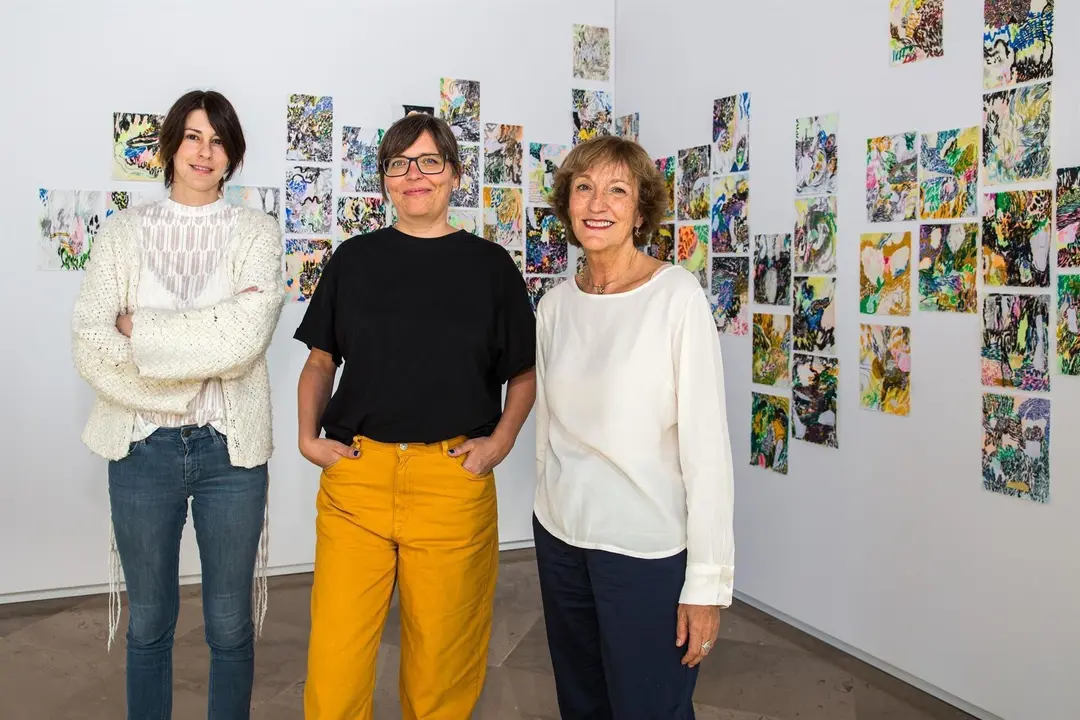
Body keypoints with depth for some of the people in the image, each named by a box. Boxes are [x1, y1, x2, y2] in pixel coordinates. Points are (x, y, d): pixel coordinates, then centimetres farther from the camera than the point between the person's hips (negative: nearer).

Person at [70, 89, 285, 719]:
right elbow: (92, 348, -8)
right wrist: (210, 343, -16)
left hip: (231, 447, -1)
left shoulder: (258, 232, 0)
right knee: (149, 624, 17)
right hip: (144, 447, 1)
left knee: (230, 626, 12)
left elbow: (247, 337, -16)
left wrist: (138, 326, -11)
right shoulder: (124, 232, 4)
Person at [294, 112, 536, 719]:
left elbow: (525, 374, 10)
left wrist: (500, 441, -4)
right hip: (355, 473, 1)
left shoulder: (490, 266, 5)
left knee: (443, 654, 9)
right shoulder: (354, 259, 10)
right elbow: (321, 360, 16)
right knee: (335, 654, 2)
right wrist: (309, 434, 2)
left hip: (453, 478, -1)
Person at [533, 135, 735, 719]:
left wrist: (707, 582, -15)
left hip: (648, 550, -5)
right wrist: (551, 508, 15)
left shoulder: (677, 297, -12)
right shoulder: (555, 305, 3)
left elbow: (707, 446, -14)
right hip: (560, 539, 5)